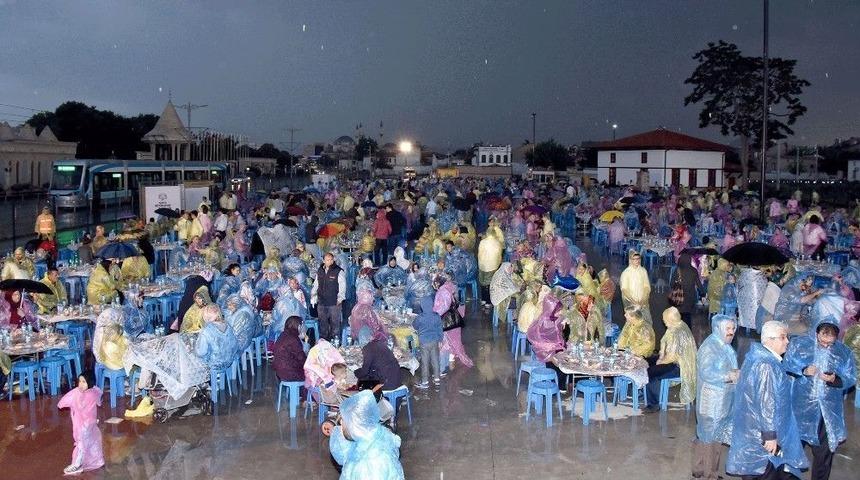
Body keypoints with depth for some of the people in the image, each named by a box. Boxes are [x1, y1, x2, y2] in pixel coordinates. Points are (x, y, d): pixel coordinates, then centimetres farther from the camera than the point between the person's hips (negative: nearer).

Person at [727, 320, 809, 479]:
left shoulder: (756, 356, 8)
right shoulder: (766, 366, -24)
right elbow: (766, 402, -24)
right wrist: (770, 435, -21)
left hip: (751, 428, 10)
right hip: (761, 434, -10)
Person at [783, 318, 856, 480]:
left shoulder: (844, 352, 1)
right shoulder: (799, 344, -3)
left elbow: (851, 378, 1)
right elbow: (786, 366, 0)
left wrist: (835, 380, -19)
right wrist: (803, 370, -18)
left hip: (829, 409, 1)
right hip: (801, 406, -1)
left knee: (825, 448, 10)